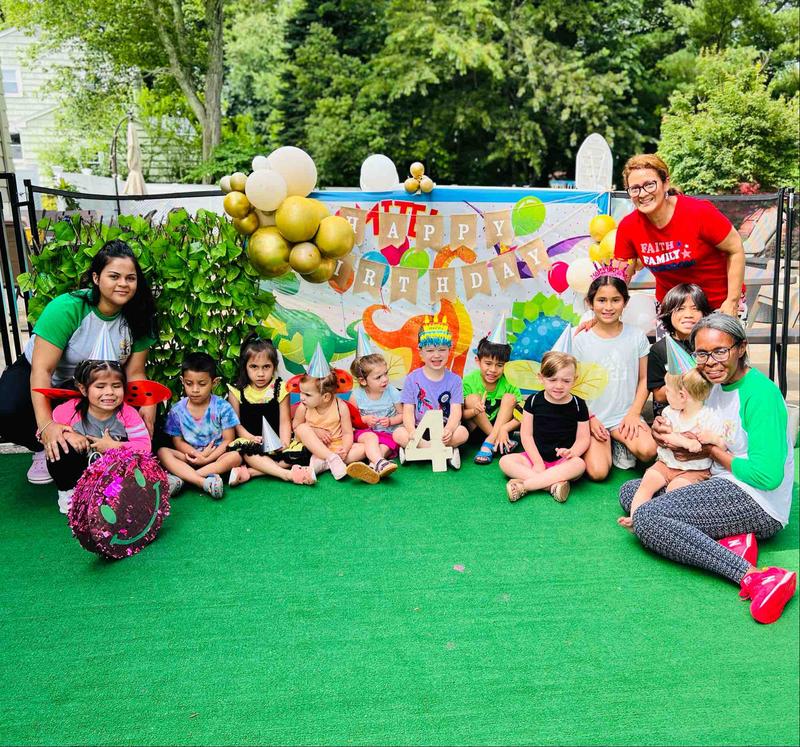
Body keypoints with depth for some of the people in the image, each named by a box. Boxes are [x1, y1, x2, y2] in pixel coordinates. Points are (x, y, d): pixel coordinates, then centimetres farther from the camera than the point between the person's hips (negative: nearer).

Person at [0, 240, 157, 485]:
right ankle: (43, 449, -1)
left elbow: (135, 373, -12)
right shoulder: (66, 308, -31)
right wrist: (46, 424, -43)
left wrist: (148, 405, -33)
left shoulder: (137, 319, -17)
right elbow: (42, 369, -33)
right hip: (34, 372, -3)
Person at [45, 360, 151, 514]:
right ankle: (67, 492, -3)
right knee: (61, 448, -26)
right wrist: (66, 434, -24)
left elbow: (144, 447, -20)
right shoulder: (70, 410, -18)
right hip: (79, 472, 1)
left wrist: (113, 446, -27)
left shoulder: (128, 414, -18)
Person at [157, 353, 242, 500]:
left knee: (235, 456, -31)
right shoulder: (177, 411, 0)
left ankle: (181, 478, -34)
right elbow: (178, 441, 0)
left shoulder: (222, 408, -6)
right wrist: (197, 454, -19)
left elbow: (228, 440, -6)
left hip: (215, 456, -2)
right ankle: (205, 482, -40)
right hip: (189, 455, 2)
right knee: (162, 452, -23)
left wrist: (207, 458, -19)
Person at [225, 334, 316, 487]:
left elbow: (284, 421, -2)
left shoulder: (279, 388, 3)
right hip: (250, 440, -1)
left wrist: (284, 442, -19)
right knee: (242, 447, -35)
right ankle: (287, 474, -40)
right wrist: (250, 437, -19)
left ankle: (249, 472, -32)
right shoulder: (237, 391, 3)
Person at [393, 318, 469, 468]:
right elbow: (408, 411, -4)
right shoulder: (413, 379, 1)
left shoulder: (454, 380, 1)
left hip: (444, 429, 0)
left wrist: (448, 430, -31)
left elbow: (456, 412, -8)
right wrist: (412, 431, -25)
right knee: (399, 434, -29)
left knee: (462, 433, -30)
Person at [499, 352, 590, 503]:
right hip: (535, 456, 1)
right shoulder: (534, 400, -2)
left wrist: (571, 452, -23)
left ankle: (524, 484, -33)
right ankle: (552, 483, -33)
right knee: (505, 461, -21)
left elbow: (583, 438, -1)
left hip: (562, 461, -1)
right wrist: (537, 462, -12)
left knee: (579, 464, -34)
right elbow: (526, 435, -2)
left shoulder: (578, 405, -2)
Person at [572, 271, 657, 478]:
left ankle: (620, 442, 5)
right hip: (594, 418, -1)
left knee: (647, 451, -28)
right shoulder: (582, 340, -4)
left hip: (626, 415, 1)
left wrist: (634, 413, -7)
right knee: (598, 472, -18)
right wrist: (590, 418, -8)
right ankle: (608, 444, 13)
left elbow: (644, 379, 4)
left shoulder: (636, 336, -1)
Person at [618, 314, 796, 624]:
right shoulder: (715, 385, 10)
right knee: (630, 491, 6)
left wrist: (712, 451, -10)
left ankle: (755, 576, -27)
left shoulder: (760, 393, -16)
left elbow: (768, 476, -22)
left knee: (645, 517, -23)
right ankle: (726, 540, -10)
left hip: (756, 504, -10)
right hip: (722, 488, 10)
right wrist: (667, 432, 0)